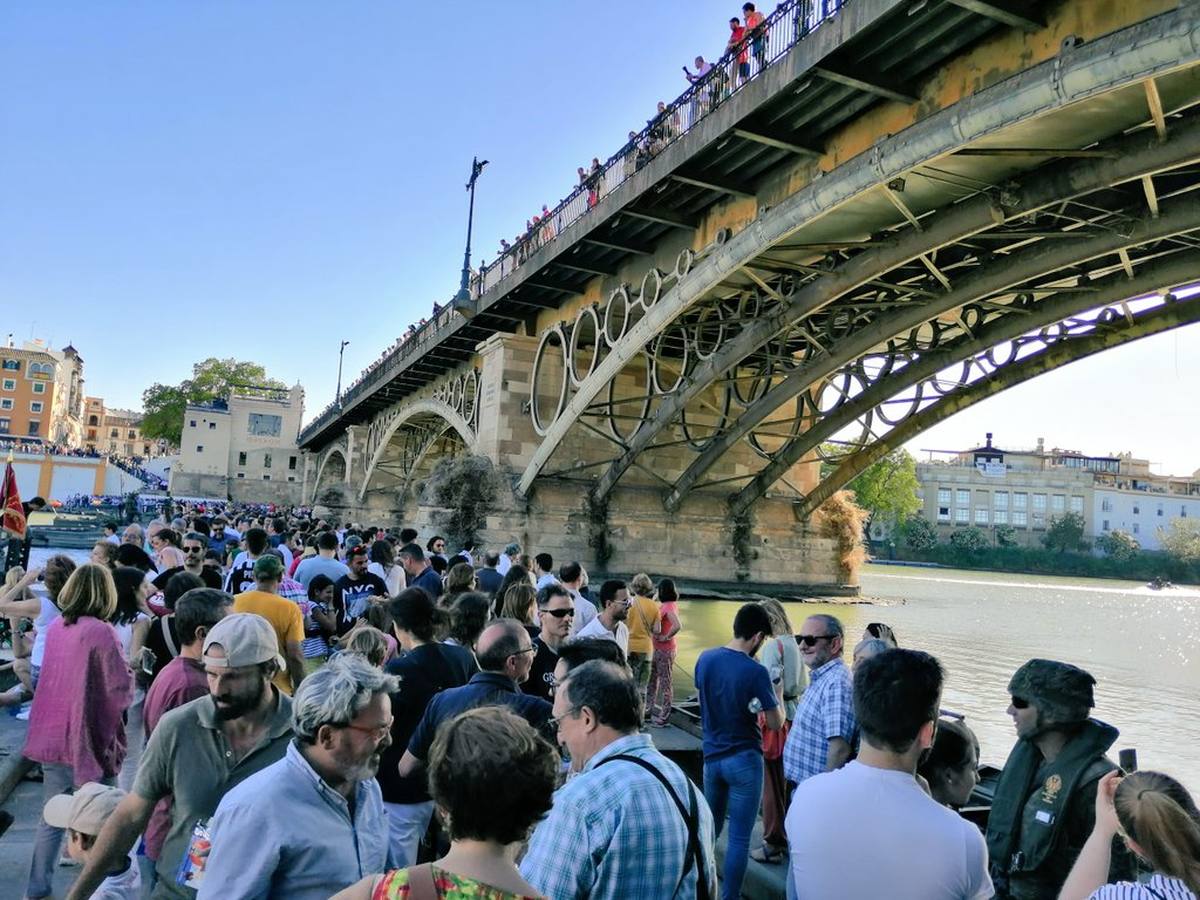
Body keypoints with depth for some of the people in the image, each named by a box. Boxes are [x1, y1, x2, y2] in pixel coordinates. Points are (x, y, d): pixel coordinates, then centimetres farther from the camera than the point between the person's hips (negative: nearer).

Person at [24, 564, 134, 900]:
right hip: (89, 741, -7)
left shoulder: (55, 627, 3)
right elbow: (122, 690, -17)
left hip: (52, 738, 7)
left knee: (52, 818, 20)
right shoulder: (100, 632, -19)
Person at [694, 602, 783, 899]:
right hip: (744, 760, -6)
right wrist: (777, 696, 4)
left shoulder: (705, 659, -4)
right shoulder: (755, 672, -21)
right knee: (739, 838, 6)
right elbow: (776, 724, -13)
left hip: (711, 755, 6)